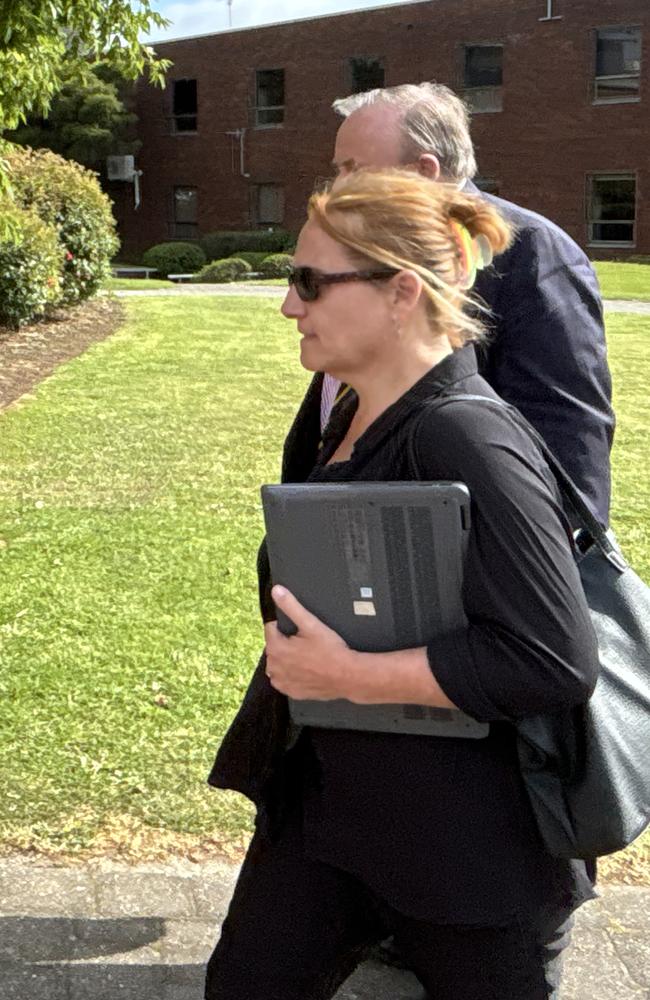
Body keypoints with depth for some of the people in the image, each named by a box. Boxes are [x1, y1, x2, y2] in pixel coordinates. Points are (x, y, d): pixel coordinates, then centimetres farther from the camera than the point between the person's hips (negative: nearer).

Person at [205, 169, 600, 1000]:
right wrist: (303, 652, 7)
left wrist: (347, 675, -27)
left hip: (467, 839, -8)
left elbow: (555, 663, -30)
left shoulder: (469, 444, -25)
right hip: (324, 792, 9)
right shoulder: (356, 417, 4)